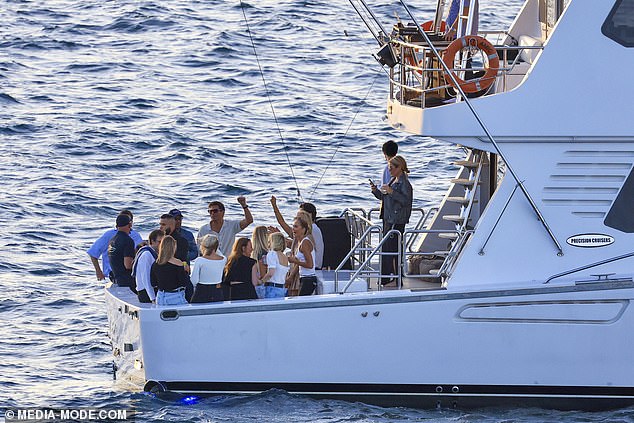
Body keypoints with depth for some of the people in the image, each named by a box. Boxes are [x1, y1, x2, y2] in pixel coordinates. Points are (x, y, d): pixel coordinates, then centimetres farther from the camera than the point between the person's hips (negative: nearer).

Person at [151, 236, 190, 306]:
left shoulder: (155, 264, 0)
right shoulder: (178, 264, -14)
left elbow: (153, 283, 8)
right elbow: (184, 283, -11)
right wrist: (185, 271, 5)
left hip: (160, 298, 5)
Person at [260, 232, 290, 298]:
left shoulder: (272, 254, -8)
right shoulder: (286, 258, 15)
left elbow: (270, 273, -17)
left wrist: (261, 281, -5)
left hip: (272, 287, -8)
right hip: (282, 289, 8)